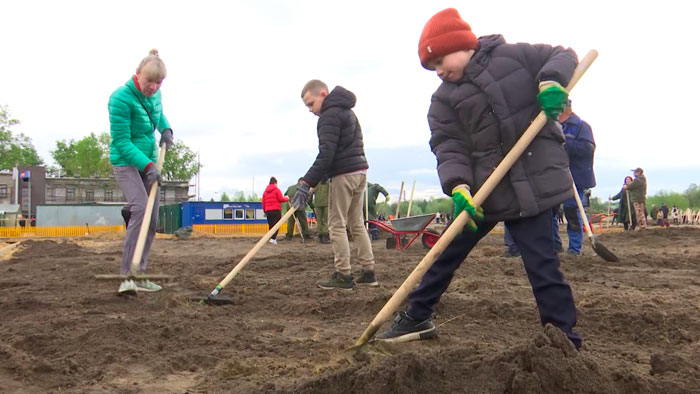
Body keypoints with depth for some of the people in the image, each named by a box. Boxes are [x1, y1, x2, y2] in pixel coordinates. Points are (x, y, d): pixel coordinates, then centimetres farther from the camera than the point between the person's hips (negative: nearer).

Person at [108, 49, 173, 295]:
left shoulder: (154, 95, 1)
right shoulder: (121, 98, -20)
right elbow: (121, 142, -21)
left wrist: (166, 128, 3)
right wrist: (147, 165, -30)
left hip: (149, 161, 8)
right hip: (126, 161, -8)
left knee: (152, 219, 5)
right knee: (140, 209, -26)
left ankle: (139, 277, 13)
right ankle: (128, 276, -26)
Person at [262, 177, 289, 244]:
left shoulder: (265, 191, 15)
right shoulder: (277, 190, -2)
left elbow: (263, 202, 15)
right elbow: (281, 199, -5)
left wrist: (264, 211, 22)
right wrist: (287, 198, 13)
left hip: (268, 211, 6)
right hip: (276, 210, -5)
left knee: (271, 225, 11)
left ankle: (272, 237, 12)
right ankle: (273, 238, -21)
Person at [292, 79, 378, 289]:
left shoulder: (330, 115, -10)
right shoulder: (346, 111, 21)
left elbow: (326, 155, -19)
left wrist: (306, 183, -21)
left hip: (344, 174, -10)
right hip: (359, 171, 10)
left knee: (337, 225, -4)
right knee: (356, 223, 13)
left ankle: (343, 276, -3)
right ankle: (368, 272, 14)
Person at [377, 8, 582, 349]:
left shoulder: (512, 55, 0)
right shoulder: (444, 99, 3)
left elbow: (562, 55, 6)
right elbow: (447, 145, -6)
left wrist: (552, 79, -17)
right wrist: (457, 184, -23)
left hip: (533, 183, -3)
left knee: (541, 263, -4)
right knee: (448, 252, 13)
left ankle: (564, 339, 11)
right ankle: (416, 317, 31)